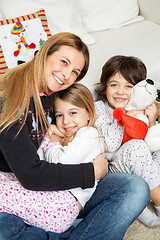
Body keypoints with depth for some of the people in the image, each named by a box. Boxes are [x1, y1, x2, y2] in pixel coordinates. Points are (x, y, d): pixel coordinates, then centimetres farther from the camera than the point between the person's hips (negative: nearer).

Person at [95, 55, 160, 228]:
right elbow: (110, 145, -18)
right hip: (109, 171, -5)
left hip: (134, 170, 6)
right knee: (136, 147, -31)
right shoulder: (98, 108, -6)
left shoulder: (138, 109, 7)